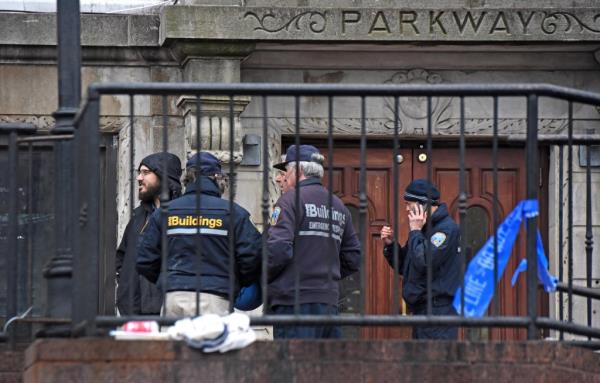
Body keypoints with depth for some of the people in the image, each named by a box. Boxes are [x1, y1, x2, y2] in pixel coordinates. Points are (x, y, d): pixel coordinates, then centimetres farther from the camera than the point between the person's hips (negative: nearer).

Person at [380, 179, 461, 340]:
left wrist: (415, 231, -12)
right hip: (421, 310, 10)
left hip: (438, 310, -10)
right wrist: (390, 245, 4)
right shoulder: (424, 228, 17)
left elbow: (424, 263, -23)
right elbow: (404, 268, 21)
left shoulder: (447, 228, -12)